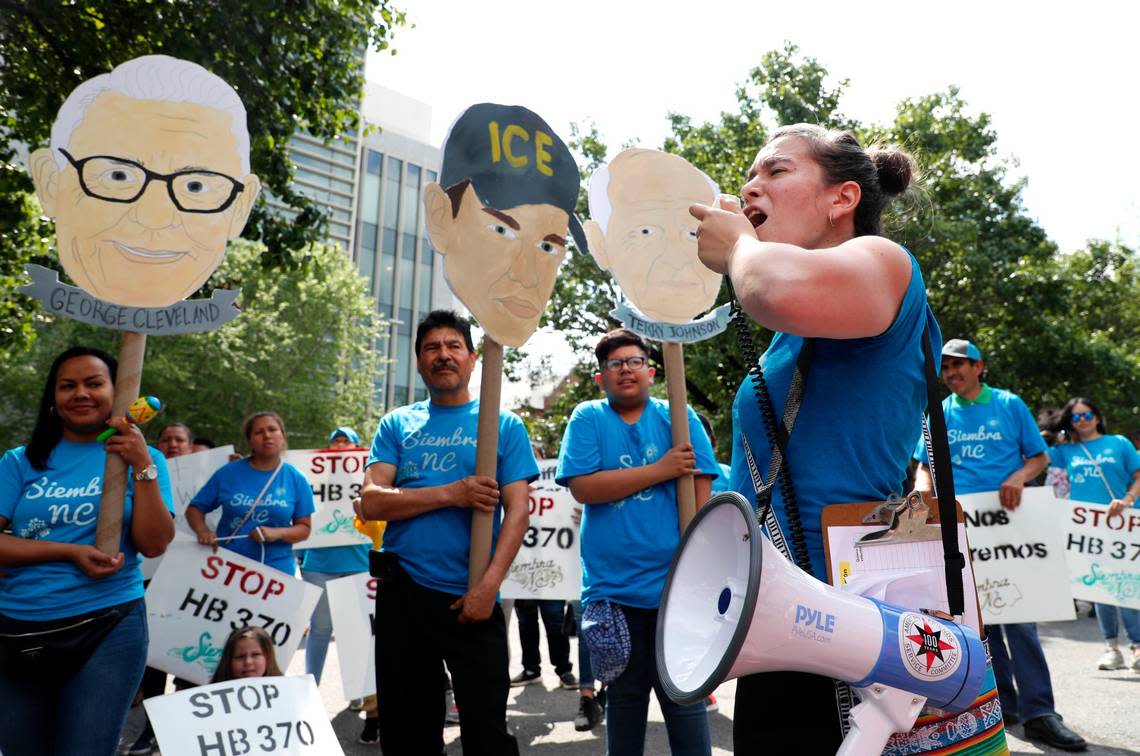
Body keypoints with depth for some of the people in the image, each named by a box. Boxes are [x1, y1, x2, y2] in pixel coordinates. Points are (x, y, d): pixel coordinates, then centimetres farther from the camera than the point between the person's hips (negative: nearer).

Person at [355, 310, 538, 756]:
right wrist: (452, 494, -15)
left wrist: (488, 586, -17)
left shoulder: (503, 425, 2)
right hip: (401, 593, 3)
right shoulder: (396, 424, 8)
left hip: (472, 597, -2)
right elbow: (370, 502, -4)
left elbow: (518, 512, -5)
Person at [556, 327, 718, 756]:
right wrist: (660, 470, -13)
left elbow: (700, 491, -2)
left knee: (684, 697, 5)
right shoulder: (587, 419, 3)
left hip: (674, 586, 0)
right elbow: (583, 487, -10)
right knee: (623, 695, 15)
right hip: (611, 588, 1)